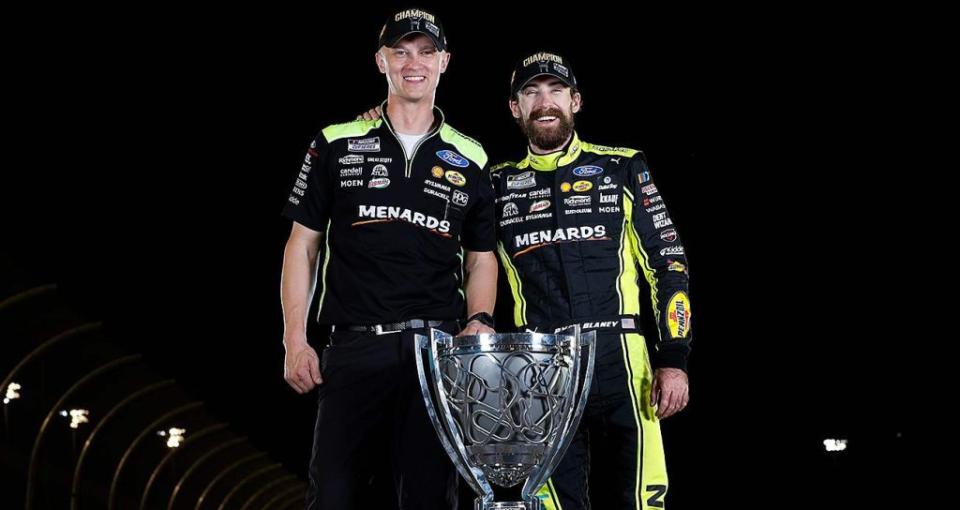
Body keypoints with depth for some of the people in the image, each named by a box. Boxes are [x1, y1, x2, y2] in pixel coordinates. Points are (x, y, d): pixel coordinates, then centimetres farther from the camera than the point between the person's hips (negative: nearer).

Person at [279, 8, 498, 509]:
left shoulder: (470, 159, 12)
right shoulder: (337, 143, 8)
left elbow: (481, 258, 16)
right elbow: (302, 245, 8)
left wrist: (480, 320, -3)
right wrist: (294, 341, 0)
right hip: (354, 348, -1)